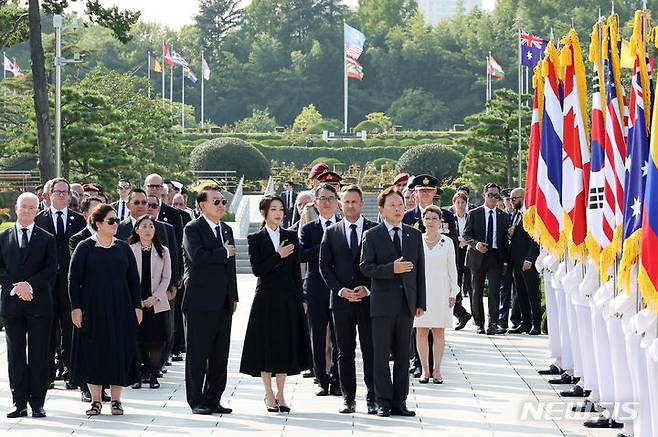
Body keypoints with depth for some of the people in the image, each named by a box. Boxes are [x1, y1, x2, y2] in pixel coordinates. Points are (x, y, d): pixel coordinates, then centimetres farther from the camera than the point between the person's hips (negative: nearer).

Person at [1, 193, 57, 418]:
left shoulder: (47, 239, 6)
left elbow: (51, 270, -2)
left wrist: (29, 284, -14)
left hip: (39, 303, -1)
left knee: (39, 355, 0)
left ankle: (37, 403, 5)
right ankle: (19, 403, 7)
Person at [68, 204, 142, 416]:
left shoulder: (123, 248, 8)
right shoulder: (85, 247, -1)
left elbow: (133, 279, 11)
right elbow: (74, 279, -2)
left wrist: (137, 306, 4)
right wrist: (76, 307, -8)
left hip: (120, 309, 2)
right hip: (92, 309, -2)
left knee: (119, 352, 1)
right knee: (93, 352, 0)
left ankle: (116, 400, 10)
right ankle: (96, 400, 8)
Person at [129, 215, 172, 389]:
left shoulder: (163, 251, 8)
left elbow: (166, 278, 5)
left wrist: (155, 297, -8)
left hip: (157, 303, 1)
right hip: (134, 303, -1)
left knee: (157, 342, -3)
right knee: (137, 340, -3)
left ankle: (153, 375, 6)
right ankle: (138, 376, 6)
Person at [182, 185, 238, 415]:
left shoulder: (226, 230, 18)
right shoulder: (193, 228, -6)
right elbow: (197, 256, -23)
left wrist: (234, 297, 16)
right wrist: (224, 252, -11)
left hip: (223, 303, 7)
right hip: (200, 302, -7)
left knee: (220, 355, 8)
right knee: (197, 353, -1)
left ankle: (213, 399, 14)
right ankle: (196, 400, 4)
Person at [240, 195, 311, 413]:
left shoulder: (291, 237, 9)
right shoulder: (256, 239, 0)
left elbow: (296, 270, 9)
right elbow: (257, 269, -10)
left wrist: (300, 299, 6)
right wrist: (278, 256, -15)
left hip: (288, 297, 3)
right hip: (266, 298, -3)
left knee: (286, 344, 4)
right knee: (267, 344, 0)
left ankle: (280, 394, 12)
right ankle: (269, 394, 9)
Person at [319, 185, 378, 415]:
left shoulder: (375, 230, 3)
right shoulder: (331, 232, 9)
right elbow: (324, 266, 7)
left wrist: (368, 289, -9)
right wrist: (340, 290, -6)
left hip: (369, 298, -2)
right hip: (341, 299, 2)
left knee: (371, 350, -1)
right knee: (345, 352, 4)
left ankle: (372, 398, 5)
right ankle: (349, 398, 9)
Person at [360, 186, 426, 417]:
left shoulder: (414, 235, 10)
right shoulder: (372, 236, 0)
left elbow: (420, 270, 10)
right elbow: (365, 267, -7)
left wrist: (420, 302, 5)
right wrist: (391, 269, -21)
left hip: (407, 303, 3)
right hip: (382, 303, -3)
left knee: (403, 355, 6)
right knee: (381, 355, 1)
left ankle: (399, 401, 12)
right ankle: (383, 402, 6)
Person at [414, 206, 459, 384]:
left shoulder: (447, 242, 3)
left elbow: (452, 269, 6)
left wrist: (453, 293, 1)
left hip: (440, 291, -1)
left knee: (439, 332, 1)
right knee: (421, 331, -1)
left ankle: (437, 370, 5)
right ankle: (425, 370, 4)